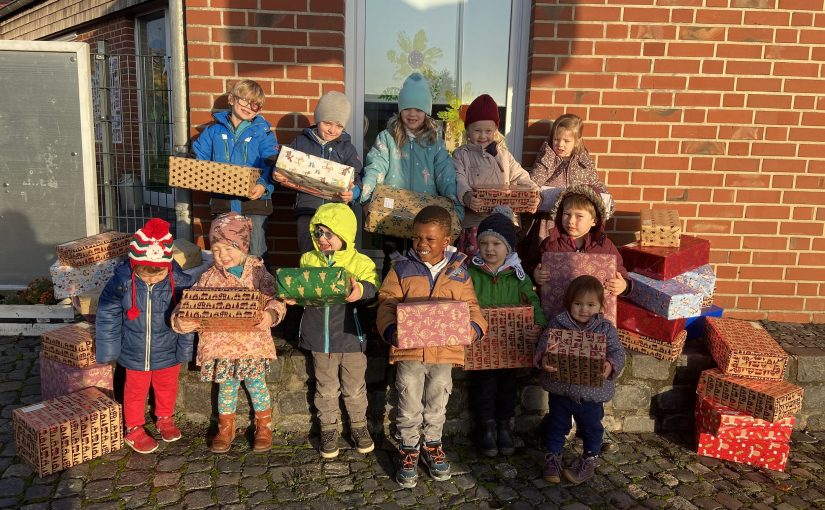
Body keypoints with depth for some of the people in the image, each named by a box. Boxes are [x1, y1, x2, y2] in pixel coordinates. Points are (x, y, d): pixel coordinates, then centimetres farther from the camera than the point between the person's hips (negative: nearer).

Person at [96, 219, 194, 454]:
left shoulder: (179, 282, -21)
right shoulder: (121, 282, -21)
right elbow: (107, 316, -8)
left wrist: (185, 349, -4)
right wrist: (107, 350, -3)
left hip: (168, 352, 1)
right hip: (135, 353, -1)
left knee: (167, 386, 22)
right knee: (136, 390, 18)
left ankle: (165, 418, 48)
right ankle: (134, 429, 38)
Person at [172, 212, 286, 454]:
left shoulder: (257, 272, -6)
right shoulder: (208, 278, -3)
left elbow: (275, 300, -13)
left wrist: (271, 315, -35)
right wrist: (179, 321, -25)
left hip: (253, 342, -1)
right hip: (221, 344, 1)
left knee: (256, 384, 12)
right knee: (226, 387, 16)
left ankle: (264, 427, 33)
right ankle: (225, 429, 37)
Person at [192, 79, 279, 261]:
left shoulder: (263, 133, 0)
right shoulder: (214, 130, 8)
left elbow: (271, 164, -11)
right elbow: (198, 159, 9)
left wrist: (263, 185, -29)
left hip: (254, 200, -2)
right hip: (222, 203, 3)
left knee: (257, 255, 4)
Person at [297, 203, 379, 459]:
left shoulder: (361, 262, -7)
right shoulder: (308, 260, 3)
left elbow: (373, 287, -20)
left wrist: (361, 290, -43)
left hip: (351, 338, -2)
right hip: (320, 339, 2)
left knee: (354, 388, 14)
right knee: (326, 389, 15)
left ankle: (359, 424, 35)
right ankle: (328, 428, 32)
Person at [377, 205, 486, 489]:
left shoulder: (459, 273, 1)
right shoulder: (402, 269, -3)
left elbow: (471, 307, 5)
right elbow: (386, 306, -6)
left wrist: (474, 327, -16)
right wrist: (391, 331, -24)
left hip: (445, 351, 1)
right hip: (409, 350, -1)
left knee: (437, 405, 16)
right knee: (409, 407, 7)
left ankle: (432, 445, 37)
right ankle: (408, 450, 27)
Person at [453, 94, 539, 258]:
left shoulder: (503, 154, 20)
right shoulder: (461, 154, 9)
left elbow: (520, 176, 17)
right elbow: (459, 180, -6)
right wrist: (467, 196, -27)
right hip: (474, 216, -3)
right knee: (475, 255, -18)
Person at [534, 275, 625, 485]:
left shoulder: (606, 328, -7)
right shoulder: (558, 323, -7)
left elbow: (618, 352, -11)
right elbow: (544, 343, -10)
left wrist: (611, 365, -33)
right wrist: (543, 358, -32)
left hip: (592, 391, 0)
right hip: (560, 389, 1)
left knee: (591, 427, 18)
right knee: (557, 424, 18)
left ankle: (590, 459, 41)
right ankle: (553, 456, 37)